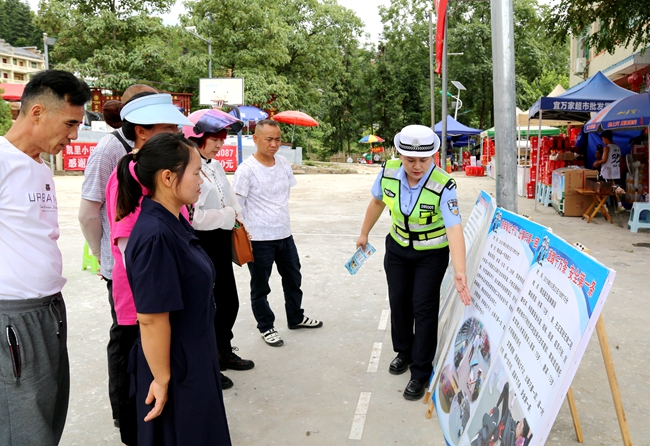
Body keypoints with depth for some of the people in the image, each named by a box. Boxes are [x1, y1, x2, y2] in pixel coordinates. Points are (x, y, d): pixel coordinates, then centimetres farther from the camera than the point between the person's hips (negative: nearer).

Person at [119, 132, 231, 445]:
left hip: (194, 361, 9)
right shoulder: (154, 236, -27)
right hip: (176, 372, -9)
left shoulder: (174, 222, 2)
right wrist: (162, 381, -18)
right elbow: (151, 318, -26)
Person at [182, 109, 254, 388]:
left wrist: (236, 218, 0)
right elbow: (194, 216, -25)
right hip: (201, 247, -8)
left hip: (222, 244, 9)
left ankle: (224, 351, 40)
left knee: (229, 302, 19)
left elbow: (232, 200, 16)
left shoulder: (216, 167, 9)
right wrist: (228, 216, -15)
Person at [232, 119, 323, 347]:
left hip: (285, 234, 7)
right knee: (260, 287, 9)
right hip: (259, 239, -6)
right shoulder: (246, 169, -16)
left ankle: (295, 317, 41)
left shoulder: (284, 164, 2)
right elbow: (236, 206, -13)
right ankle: (266, 327, 27)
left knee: (293, 278, 21)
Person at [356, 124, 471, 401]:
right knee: (398, 302, 13)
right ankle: (403, 351, 39)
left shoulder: (443, 185, -30)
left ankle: (421, 372, 13)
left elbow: (454, 229, -38)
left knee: (424, 308, -3)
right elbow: (377, 201, 2)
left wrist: (459, 272, -49)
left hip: (432, 254, -4)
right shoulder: (389, 172, -18)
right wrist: (364, 233, 12)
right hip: (397, 248, 4)